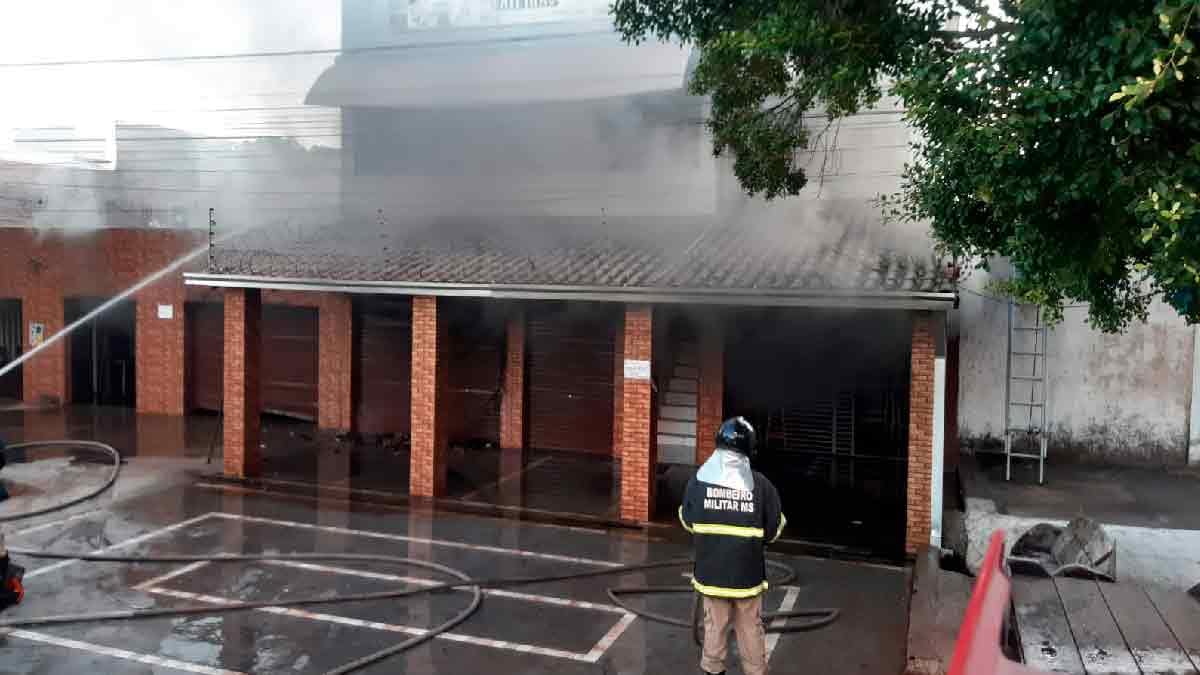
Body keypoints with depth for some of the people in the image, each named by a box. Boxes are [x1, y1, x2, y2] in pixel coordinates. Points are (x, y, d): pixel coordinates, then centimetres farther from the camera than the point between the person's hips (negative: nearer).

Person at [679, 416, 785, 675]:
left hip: (711, 570, 1)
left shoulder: (699, 479, -10)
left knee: (715, 624, 15)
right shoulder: (760, 483, -12)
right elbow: (773, 530, -3)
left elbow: (687, 521, 2)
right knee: (750, 627, 15)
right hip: (748, 571, -1)